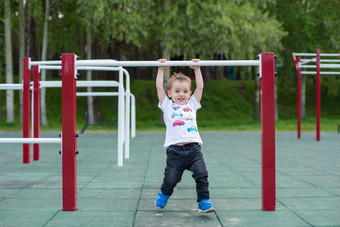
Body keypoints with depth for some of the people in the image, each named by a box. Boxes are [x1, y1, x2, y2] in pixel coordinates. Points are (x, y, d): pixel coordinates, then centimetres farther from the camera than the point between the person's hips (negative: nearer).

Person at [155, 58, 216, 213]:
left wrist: (197, 69, 21)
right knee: (170, 179, -1)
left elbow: (200, 87, 18)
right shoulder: (167, 106, 14)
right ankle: (164, 194, 30)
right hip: (174, 150, -2)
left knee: (201, 175, -13)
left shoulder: (192, 105, 20)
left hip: (193, 148, 2)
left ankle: (204, 201, -3)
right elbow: (159, 87, 10)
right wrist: (161, 70, 15)